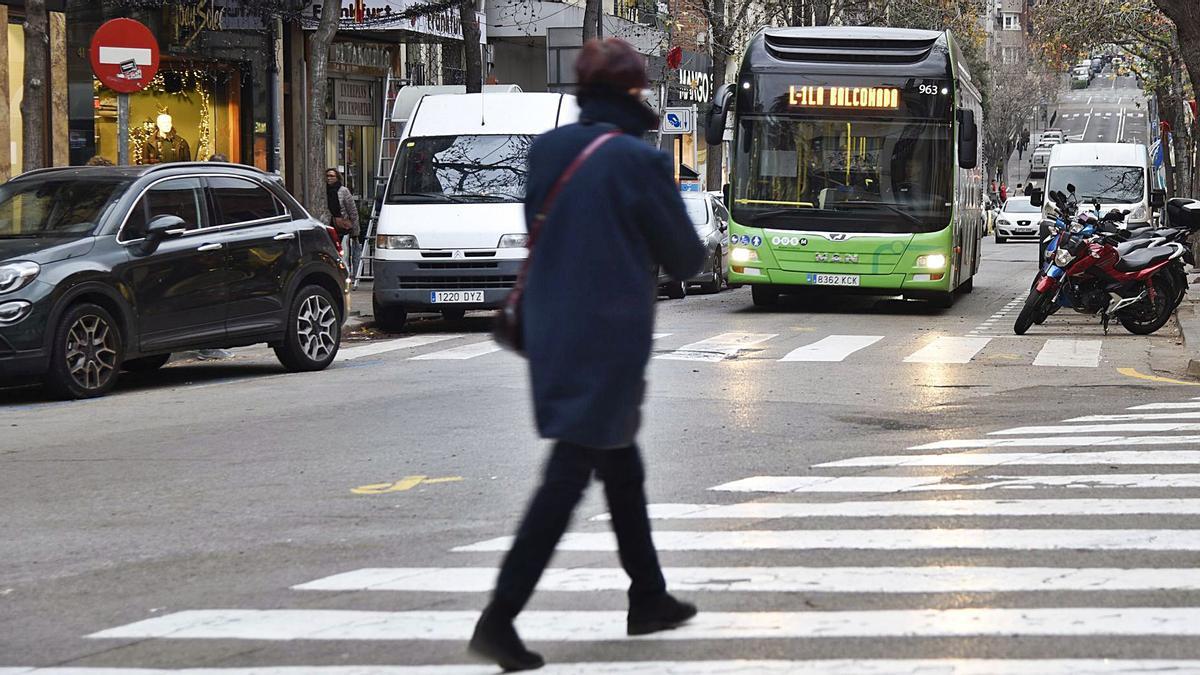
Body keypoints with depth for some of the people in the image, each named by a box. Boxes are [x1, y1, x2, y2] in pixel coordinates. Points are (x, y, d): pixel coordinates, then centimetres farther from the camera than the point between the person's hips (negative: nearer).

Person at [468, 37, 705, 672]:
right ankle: (500, 616, -9)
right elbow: (684, 257, -5)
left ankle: (648, 598, 32)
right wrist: (698, 246, 16)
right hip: (609, 339, -7)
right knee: (567, 475, -5)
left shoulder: (547, 149, 2)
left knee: (621, 464, 20)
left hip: (550, 329, 7)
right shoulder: (638, 160, -15)